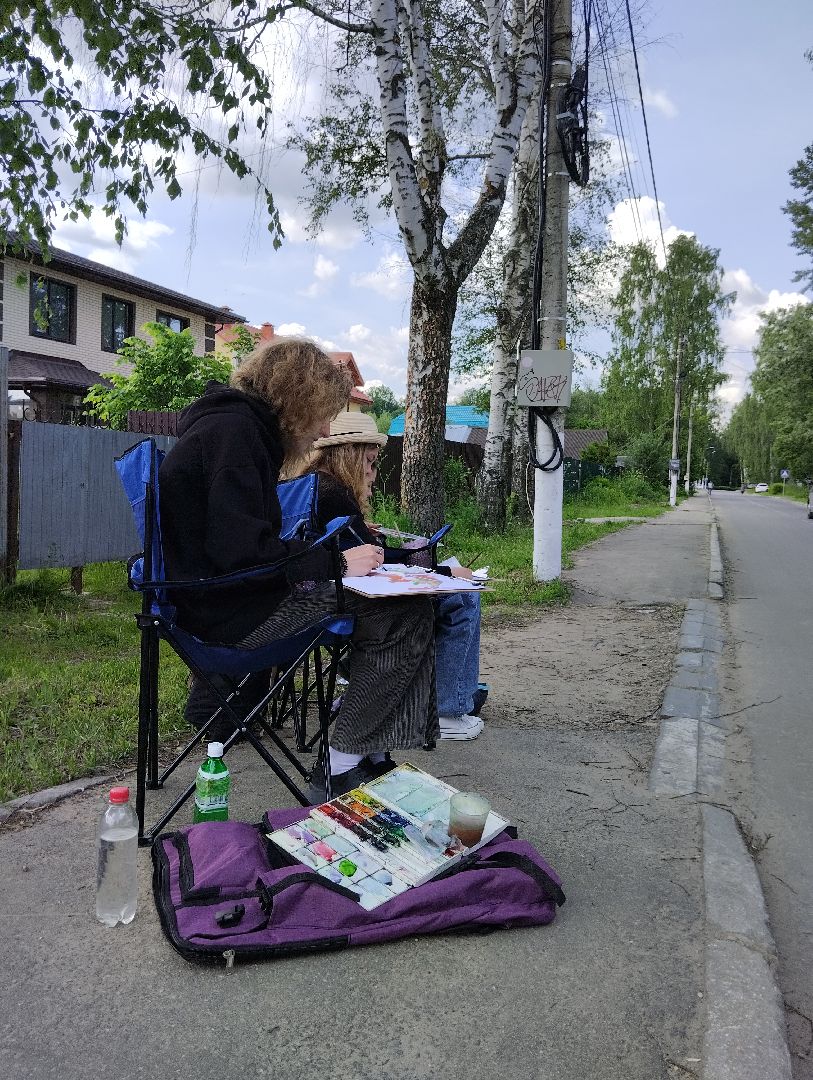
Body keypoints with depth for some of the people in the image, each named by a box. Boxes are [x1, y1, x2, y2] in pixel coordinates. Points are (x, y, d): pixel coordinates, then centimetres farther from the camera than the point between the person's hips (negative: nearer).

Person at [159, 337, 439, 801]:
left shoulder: (234, 425, 17)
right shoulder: (233, 431, -16)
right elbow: (240, 550, -26)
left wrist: (329, 557, 7)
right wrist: (333, 562, -16)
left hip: (224, 598, 11)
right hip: (232, 611, -11)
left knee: (394, 602, 9)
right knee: (407, 613, -14)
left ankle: (371, 756, 7)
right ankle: (340, 772, -5)